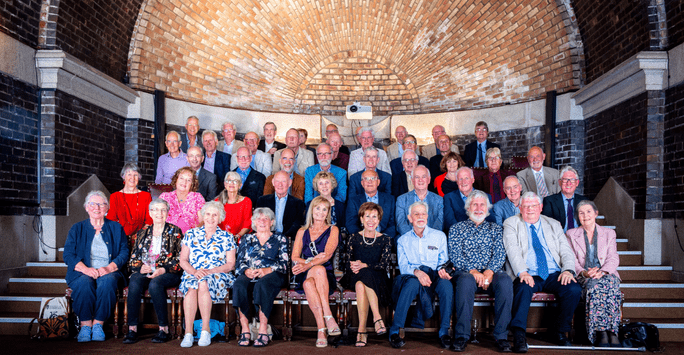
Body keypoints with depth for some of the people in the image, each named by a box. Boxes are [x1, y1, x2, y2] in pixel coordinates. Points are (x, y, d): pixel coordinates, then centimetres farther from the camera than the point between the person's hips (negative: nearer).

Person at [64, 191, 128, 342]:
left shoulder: (116, 228, 16)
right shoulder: (77, 229, 16)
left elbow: (124, 253, 5)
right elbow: (68, 255, 4)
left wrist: (108, 268, -15)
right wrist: (85, 269, -16)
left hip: (109, 272, 0)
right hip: (82, 273, 0)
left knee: (107, 282, -35)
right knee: (84, 282, -35)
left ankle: (98, 324, -26)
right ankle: (85, 325, -26)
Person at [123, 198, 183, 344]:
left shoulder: (175, 232, 9)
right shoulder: (143, 233, 20)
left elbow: (180, 259, -1)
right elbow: (133, 258, 15)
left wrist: (162, 270, -15)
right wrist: (140, 268, -8)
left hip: (167, 273, -3)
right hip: (144, 272, 3)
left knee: (155, 283, -35)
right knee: (134, 281, -30)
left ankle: (164, 329, -28)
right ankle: (132, 328, -29)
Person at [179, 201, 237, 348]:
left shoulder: (227, 237, 11)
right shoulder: (191, 234, 16)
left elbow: (230, 264, 3)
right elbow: (183, 261, 10)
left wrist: (210, 271, -12)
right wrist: (194, 271, -11)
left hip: (218, 276, -1)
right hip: (192, 274, 2)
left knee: (203, 283, -35)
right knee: (191, 286, -34)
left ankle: (205, 330, -29)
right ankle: (188, 333, -34)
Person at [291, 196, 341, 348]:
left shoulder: (332, 230, 10)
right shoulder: (302, 232, 18)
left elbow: (328, 254, -7)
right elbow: (294, 257, 7)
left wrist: (309, 265, -24)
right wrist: (311, 261, -14)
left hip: (327, 277, -1)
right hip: (305, 277, 1)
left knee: (313, 278, -36)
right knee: (319, 269, -35)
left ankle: (321, 330, -38)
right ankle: (328, 318, -38)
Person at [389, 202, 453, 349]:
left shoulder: (439, 236, 16)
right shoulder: (403, 240, 16)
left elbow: (443, 261, 11)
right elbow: (403, 265, 2)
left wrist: (443, 270, -15)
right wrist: (416, 272, -21)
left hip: (433, 276, 1)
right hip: (411, 276, -1)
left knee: (446, 285, -34)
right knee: (413, 282, -38)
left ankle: (444, 332, -25)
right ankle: (394, 331, -33)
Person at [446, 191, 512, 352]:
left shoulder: (495, 229, 21)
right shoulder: (456, 228, 16)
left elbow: (500, 254, 6)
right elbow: (455, 256, 2)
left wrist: (489, 272, -14)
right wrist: (472, 271, -15)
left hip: (491, 272, 2)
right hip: (465, 272, -1)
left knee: (505, 282, -33)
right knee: (466, 281, -37)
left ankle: (501, 335, -24)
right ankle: (462, 336, -29)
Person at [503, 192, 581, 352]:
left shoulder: (553, 224, 19)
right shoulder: (511, 224, 9)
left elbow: (566, 250, 10)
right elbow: (512, 250, -6)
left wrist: (568, 270, -11)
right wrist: (522, 272, -23)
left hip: (554, 275, 3)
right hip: (528, 276, -3)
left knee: (574, 289, -24)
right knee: (523, 288, -36)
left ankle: (558, 332, -3)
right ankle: (519, 336, -29)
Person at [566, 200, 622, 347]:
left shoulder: (609, 233, 17)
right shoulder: (572, 234, 15)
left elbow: (613, 258, 5)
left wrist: (602, 272, -17)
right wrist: (584, 272, -17)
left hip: (606, 274, 1)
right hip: (583, 278, -1)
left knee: (610, 282, -36)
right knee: (594, 286, -36)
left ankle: (612, 331, -39)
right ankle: (601, 332, -39)